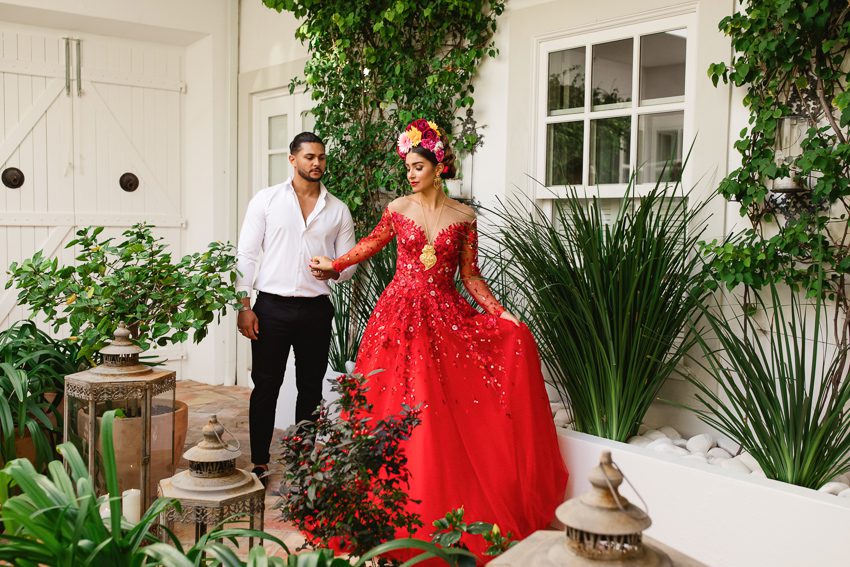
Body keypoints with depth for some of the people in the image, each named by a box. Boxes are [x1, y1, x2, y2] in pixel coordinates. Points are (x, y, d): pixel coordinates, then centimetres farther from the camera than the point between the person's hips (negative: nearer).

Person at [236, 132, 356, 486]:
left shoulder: (338, 210, 8)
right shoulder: (266, 200, 2)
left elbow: (349, 260, 11)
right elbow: (246, 255, 0)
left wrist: (334, 271, -13)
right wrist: (244, 306, -7)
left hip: (316, 310, 2)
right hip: (272, 307, -2)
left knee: (311, 388, 10)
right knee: (265, 386, 3)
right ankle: (259, 463, 15)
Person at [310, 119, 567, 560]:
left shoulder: (463, 217, 1)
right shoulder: (398, 209, 2)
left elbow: (470, 275, 4)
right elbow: (373, 243, 21)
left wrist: (501, 313, -5)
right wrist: (335, 264, 21)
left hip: (445, 316, 0)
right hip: (401, 314, 0)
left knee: (445, 417, -2)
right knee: (397, 412, 0)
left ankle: (445, 511, 12)